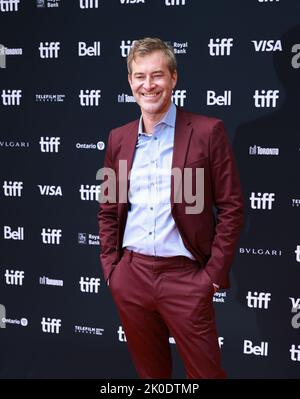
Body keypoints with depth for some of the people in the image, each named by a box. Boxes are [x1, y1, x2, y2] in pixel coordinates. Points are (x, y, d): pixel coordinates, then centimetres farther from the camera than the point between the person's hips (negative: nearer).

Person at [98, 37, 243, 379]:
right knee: (149, 372, 17)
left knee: (205, 372, 5)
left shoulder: (207, 131, -6)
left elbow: (230, 208, -5)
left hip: (185, 276, -4)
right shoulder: (119, 138, 8)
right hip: (131, 275, 4)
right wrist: (110, 267, 6)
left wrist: (214, 274, -9)